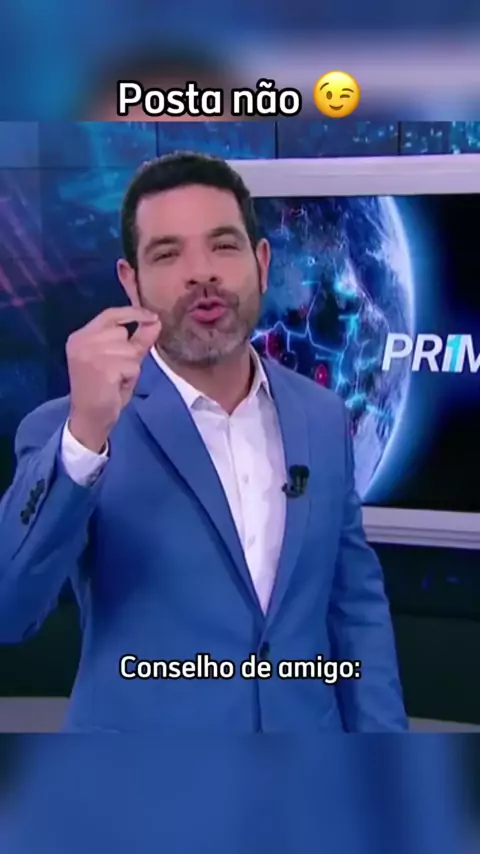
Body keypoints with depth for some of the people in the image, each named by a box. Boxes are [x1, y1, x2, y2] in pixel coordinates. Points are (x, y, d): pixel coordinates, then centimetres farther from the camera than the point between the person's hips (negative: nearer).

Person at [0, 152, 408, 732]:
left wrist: (380, 728, -1)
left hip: (309, 727, 3)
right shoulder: (68, 429, -13)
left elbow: (358, 605, 3)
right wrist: (84, 434, -35)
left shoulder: (324, 417, -1)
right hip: (141, 725, -3)